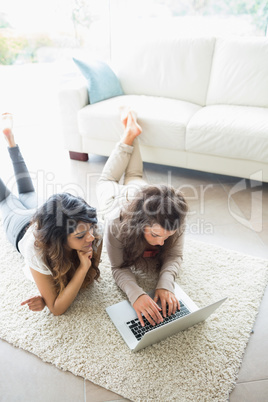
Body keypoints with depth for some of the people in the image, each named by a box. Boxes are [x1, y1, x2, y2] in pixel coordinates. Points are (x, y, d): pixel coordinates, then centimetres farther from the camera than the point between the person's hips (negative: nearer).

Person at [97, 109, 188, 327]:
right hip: (117, 194, -1)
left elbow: (174, 256, -33)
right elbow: (119, 268, -41)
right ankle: (128, 134, 41)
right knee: (108, 181, 36)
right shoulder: (118, 221, -52)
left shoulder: (174, 220, -46)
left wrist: (165, 285, -54)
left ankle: (132, 132, 50)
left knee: (134, 177, 38)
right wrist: (136, 294, -61)